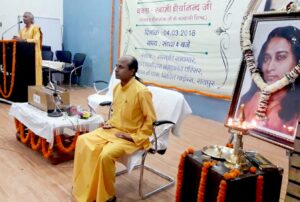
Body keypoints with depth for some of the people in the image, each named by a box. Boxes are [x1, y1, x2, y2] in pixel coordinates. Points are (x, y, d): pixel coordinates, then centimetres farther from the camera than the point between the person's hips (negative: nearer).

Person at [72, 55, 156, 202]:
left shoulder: (141, 91, -20)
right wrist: (110, 122, 5)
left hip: (130, 137, -8)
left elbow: (151, 120, -16)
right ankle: (84, 186, 7)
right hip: (112, 130, 8)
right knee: (83, 141, -7)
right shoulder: (117, 87, 5)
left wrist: (135, 138, -18)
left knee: (106, 155, -29)